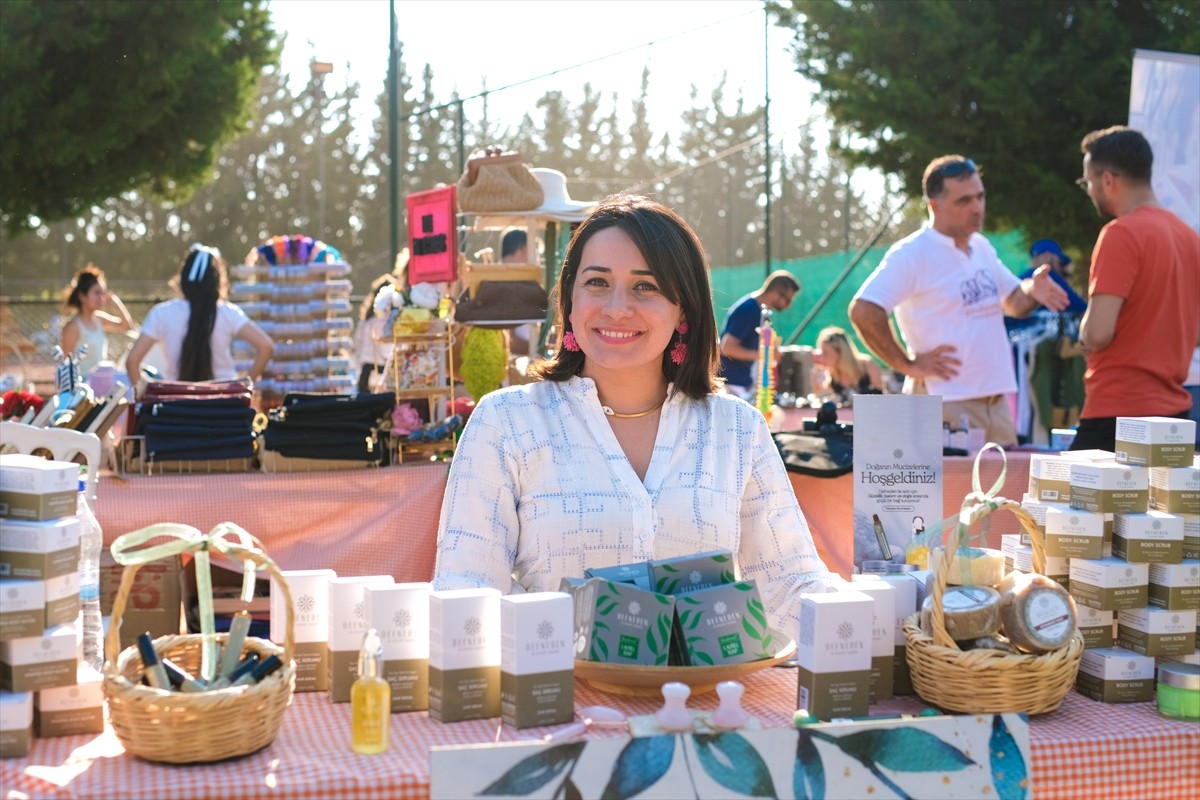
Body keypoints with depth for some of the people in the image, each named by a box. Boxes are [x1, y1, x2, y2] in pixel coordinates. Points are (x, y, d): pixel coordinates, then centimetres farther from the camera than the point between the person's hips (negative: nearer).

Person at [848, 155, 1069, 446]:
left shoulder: (982, 248, 14)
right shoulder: (911, 254, -11)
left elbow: (1013, 302, 25)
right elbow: (862, 312, -20)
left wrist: (1031, 291, 1)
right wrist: (907, 365, -16)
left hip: (997, 400, 8)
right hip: (946, 404, -8)